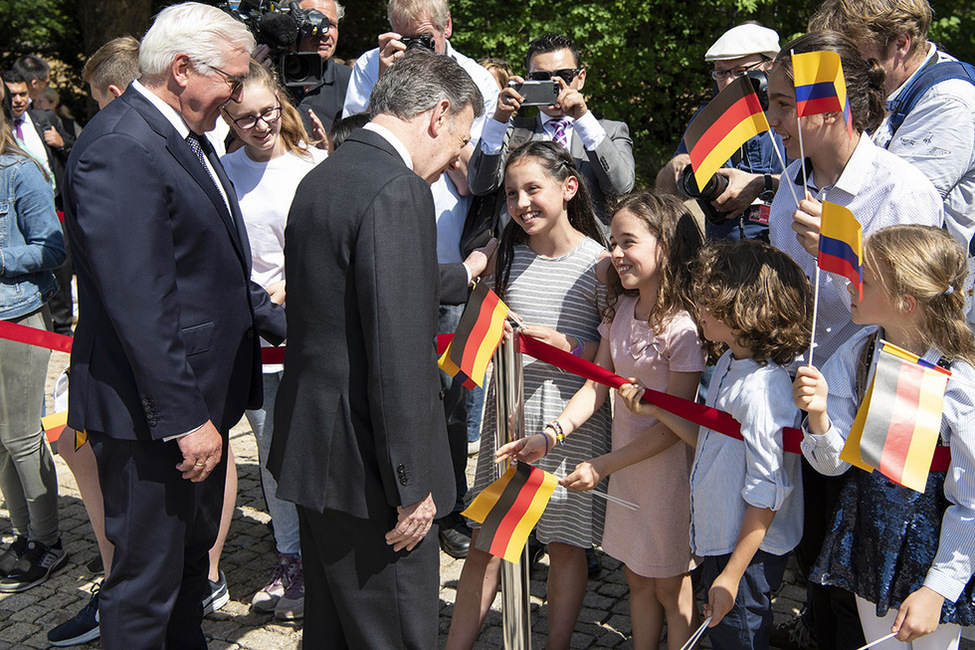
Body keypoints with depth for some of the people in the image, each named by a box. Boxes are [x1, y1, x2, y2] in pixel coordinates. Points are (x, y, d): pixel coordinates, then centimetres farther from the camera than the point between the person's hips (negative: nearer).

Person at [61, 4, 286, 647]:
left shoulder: (186, 136, 11)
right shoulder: (120, 149, -22)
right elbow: (138, 304, -25)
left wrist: (285, 321, 13)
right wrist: (184, 419, -23)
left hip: (198, 400, 10)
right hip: (149, 417, -10)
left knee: (192, 557, 25)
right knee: (147, 577, 6)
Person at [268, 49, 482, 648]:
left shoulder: (322, 178, 10)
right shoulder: (396, 191, -20)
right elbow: (397, 355, -24)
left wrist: (466, 274, 35)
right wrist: (411, 485, -17)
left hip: (312, 448, 10)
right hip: (367, 467, -10)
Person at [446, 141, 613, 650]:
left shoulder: (598, 263, -8)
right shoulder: (508, 254, 6)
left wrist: (564, 345, -20)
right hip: (508, 411, 4)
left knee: (565, 544, 8)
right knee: (486, 542, 9)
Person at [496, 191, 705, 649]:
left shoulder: (684, 326, -21)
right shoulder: (619, 310, 2)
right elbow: (597, 385, 3)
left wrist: (602, 465, -19)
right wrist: (549, 436, -10)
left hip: (668, 469, -7)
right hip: (625, 465, 7)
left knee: (671, 588, 10)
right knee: (637, 578, 19)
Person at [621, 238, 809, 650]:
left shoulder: (762, 391, -27)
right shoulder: (729, 364, 3)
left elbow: (767, 493, -24)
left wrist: (731, 575, -19)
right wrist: (656, 410, 4)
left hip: (747, 553, -9)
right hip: (717, 540, 9)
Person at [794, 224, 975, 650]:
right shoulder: (857, 355, -8)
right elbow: (834, 463, -5)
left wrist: (938, 589, -16)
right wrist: (819, 415, -25)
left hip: (934, 549, -4)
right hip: (868, 535, 4)